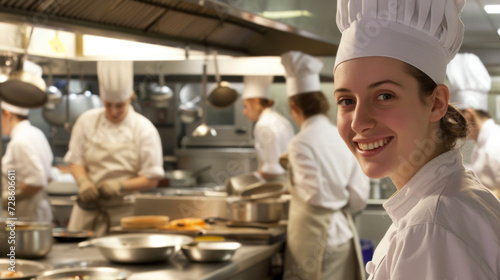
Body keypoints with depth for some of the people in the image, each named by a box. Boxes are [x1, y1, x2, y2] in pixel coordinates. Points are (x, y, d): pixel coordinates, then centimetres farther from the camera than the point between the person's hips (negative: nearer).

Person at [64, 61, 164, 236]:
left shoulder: (144, 129, -6)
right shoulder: (87, 121, 2)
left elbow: (152, 179, -5)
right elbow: (75, 161, 7)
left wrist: (120, 186, -20)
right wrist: (83, 181, -14)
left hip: (123, 212, -2)